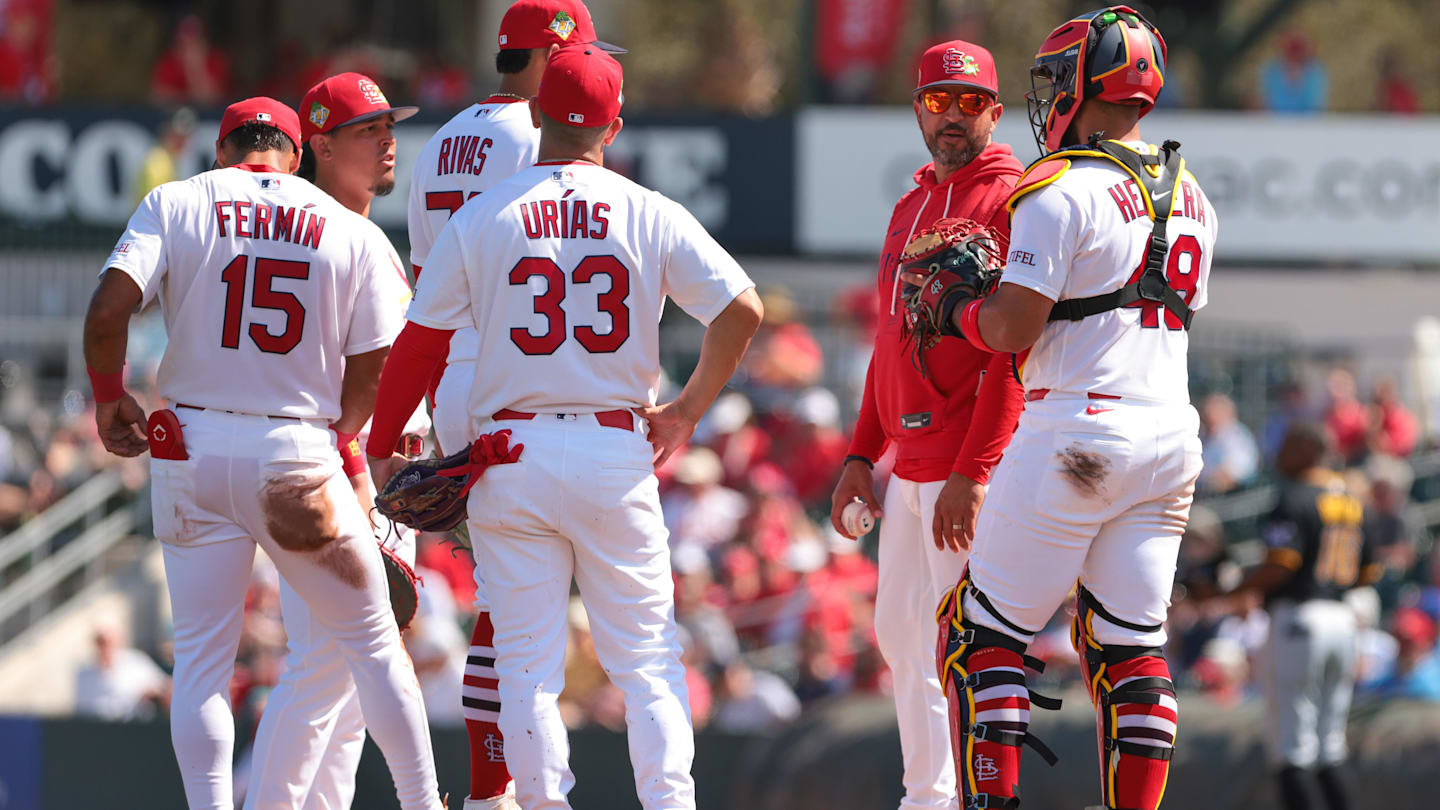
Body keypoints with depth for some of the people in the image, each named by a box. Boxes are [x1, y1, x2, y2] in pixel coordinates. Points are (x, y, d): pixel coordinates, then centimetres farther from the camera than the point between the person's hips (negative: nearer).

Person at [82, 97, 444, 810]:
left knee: (201, 660, 6)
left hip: (191, 454, 0)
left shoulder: (176, 204, 2)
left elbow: (109, 306, -12)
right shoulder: (354, 234, 4)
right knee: (373, 643, 11)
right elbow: (372, 370, 3)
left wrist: (109, 398, 3)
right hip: (301, 452, 0)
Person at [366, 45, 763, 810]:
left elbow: (419, 344, 1)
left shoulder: (480, 218, 0)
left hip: (511, 454, 0)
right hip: (616, 455, 0)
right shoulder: (648, 214, 0)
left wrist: (376, 451, 12)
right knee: (646, 656, 5)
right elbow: (741, 308, -4)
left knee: (527, 664, 3)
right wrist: (687, 409, 8)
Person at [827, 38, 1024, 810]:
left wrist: (972, 473, -22)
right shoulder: (910, 207, 19)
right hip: (908, 466, 9)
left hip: (968, 465, -9)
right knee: (901, 634, 13)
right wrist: (862, 454, 17)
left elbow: (1012, 354, -17)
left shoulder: (1009, 202, -9)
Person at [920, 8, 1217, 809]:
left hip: (1077, 435, -7)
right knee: (1132, 645, 10)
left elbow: (1013, 330, -16)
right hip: (1171, 435, 7)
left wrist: (962, 307, 6)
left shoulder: (1063, 193, -11)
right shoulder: (1192, 199, 13)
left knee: (984, 632, 1)